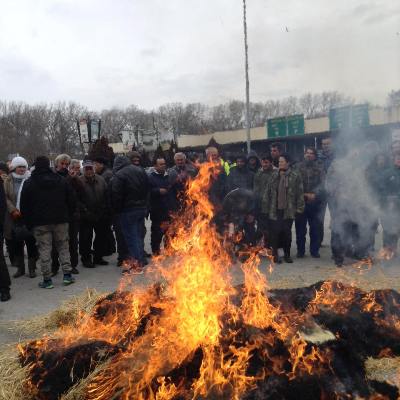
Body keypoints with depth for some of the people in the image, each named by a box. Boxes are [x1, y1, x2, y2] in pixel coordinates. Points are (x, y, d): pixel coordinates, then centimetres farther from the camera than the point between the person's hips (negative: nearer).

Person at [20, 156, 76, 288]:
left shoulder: (29, 183, -2)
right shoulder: (61, 181, 4)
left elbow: (24, 206, -1)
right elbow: (71, 201, 6)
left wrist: (29, 223, 6)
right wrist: (67, 215, 15)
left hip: (40, 223, -2)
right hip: (61, 220, 2)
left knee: (44, 250, 2)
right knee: (63, 247, 11)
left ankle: (47, 280, 5)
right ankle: (67, 275, 10)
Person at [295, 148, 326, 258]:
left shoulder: (319, 168, 6)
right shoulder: (298, 167, 5)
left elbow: (322, 184, -1)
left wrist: (314, 194, -15)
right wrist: (304, 194, -9)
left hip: (315, 202, 1)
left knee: (315, 228, 6)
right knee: (300, 228, 4)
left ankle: (314, 250, 18)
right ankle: (300, 250, 16)